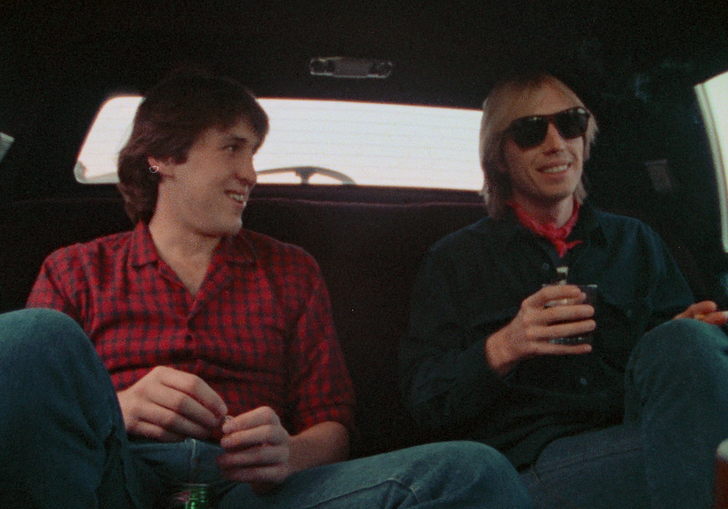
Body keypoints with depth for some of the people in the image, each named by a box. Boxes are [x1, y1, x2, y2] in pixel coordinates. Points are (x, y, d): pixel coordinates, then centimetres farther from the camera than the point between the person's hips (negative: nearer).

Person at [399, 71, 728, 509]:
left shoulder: (634, 241, 21)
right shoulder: (457, 259, 12)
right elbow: (423, 398, 4)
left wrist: (689, 338, -10)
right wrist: (503, 349, -16)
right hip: (534, 463, -4)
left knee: (682, 341, -28)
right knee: (691, 450, -34)